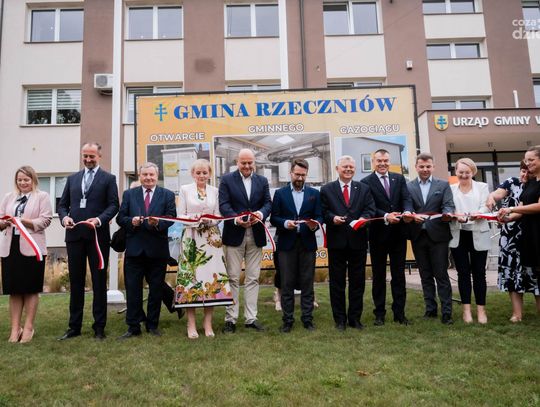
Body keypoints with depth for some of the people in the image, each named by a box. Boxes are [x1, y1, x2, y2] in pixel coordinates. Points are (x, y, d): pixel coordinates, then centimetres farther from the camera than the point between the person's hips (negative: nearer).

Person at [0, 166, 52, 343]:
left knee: (31, 288, 3)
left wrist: (23, 220, -18)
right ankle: (15, 328, 16)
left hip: (31, 248, -4)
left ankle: (28, 328, 12)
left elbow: (45, 221, -7)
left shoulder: (42, 196, 4)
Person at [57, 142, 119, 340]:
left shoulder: (108, 178, 4)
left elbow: (113, 205, -4)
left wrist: (99, 219, -20)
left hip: (98, 236, -4)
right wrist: (64, 217, -7)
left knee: (99, 282, 4)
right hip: (74, 235, 4)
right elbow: (62, 204, 14)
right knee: (76, 282, 10)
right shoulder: (72, 178, 16)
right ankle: (74, 326, 20)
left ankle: (99, 327, 12)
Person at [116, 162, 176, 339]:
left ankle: (152, 325, 22)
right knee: (132, 289, 3)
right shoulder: (129, 194, 10)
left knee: (156, 289, 8)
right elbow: (120, 218, 5)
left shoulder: (167, 195, 5)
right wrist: (131, 221, -15)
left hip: (157, 249, -1)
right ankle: (133, 327, 14)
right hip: (134, 249, 1)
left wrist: (158, 223, -23)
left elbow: (171, 218, -5)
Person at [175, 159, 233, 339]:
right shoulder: (185, 190, 5)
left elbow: (218, 216, 9)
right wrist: (195, 219, -16)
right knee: (191, 277, -4)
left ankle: (208, 323, 11)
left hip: (211, 238, 2)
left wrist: (210, 221, -12)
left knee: (212, 277, -1)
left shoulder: (215, 191, 10)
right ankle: (191, 324, 6)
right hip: (191, 239, -2)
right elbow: (180, 216, 2)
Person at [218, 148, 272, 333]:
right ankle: (230, 318, 11)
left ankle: (251, 318, 17)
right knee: (233, 278, 3)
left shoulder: (262, 181, 11)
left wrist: (261, 213, -19)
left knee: (253, 278, 8)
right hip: (234, 234, -3)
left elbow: (268, 202, 3)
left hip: (256, 235, 3)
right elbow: (223, 205, -8)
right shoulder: (227, 179, 1)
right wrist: (236, 219, -25)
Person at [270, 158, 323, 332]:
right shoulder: (280, 193, 7)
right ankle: (287, 320, 12)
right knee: (287, 284, 3)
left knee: (307, 283, 6)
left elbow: (319, 217, 5)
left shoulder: (314, 193, 9)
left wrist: (315, 224, -16)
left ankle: (307, 319, 16)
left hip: (307, 243, 1)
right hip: (286, 243, -1)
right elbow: (274, 218, 2)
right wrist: (285, 223, -16)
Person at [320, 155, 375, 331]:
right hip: (336, 242, -2)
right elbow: (323, 212, 1)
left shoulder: (364, 189, 10)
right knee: (337, 282, 6)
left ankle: (355, 318, 22)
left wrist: (364, 218, -18)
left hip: (358, 241, 2)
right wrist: (332, 218, -18)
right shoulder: (326, 189, 5)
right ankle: (339, 319, 18)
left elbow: (370, 209, 2)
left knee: (357, 281, 9)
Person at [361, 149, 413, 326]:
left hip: (398, 233, 3)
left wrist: (407, 211, -25)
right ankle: (379, 313, 19)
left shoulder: (399, 178, 8)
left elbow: (406, 199, -4)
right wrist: (386, 216, -28)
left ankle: (399, 313, 20)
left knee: (399, 275, 10)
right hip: (378, 234, -3)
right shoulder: (366, 182, -4)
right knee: (379, 276, 9)